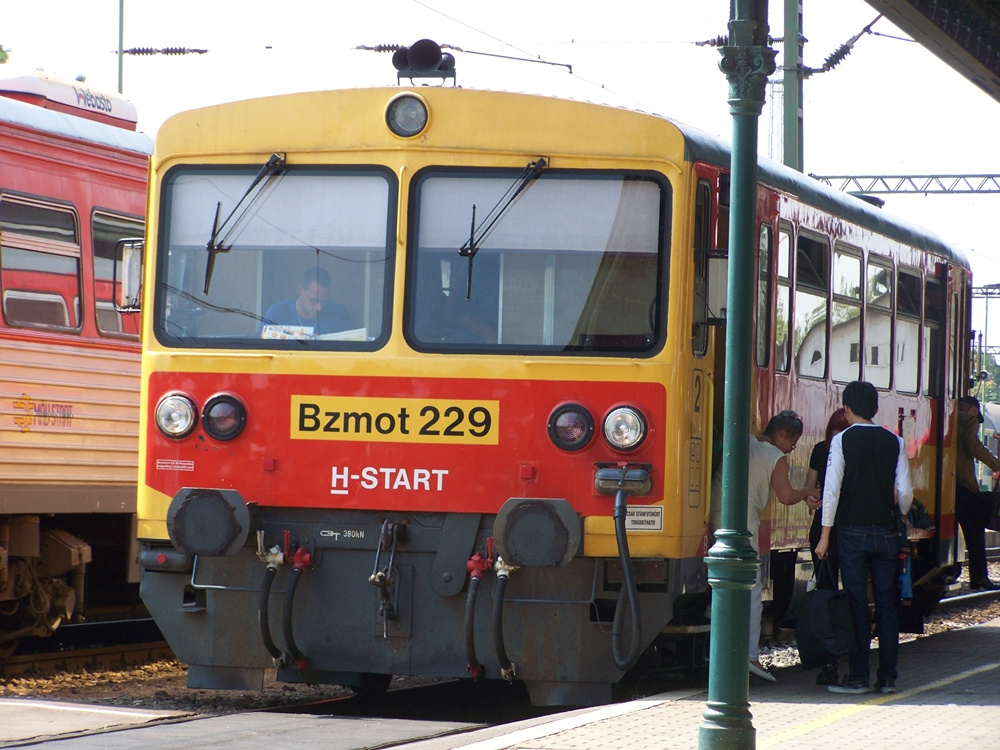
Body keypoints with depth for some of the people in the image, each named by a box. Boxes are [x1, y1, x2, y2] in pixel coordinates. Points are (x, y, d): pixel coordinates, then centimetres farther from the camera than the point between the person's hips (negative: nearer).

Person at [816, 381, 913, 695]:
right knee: (886, 603, 7)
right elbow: (905, 492, 2)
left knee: (857, 602, 1)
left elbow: (832, 489, -9)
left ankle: (859, 677, 0)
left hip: (852, 531, -3)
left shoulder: (842, 440, -5)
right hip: (886, 533, 3)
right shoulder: (894, 442, 3)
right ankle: (888, 678, 8)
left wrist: (825, 535, -5)